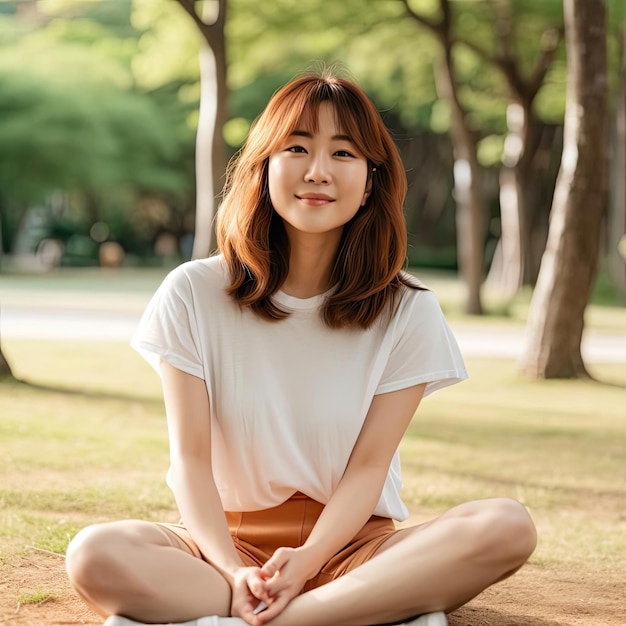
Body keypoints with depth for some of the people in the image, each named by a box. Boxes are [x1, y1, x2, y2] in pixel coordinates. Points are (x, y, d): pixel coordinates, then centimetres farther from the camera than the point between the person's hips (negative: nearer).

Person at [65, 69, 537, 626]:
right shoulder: (194, 295, -1)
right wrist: (234, 573, -22)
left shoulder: (407, 312, 0)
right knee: (95, 555, -31)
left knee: (507, 527, -29)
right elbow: (191, 459, -6)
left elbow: (369, 466, -6)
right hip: (231, 542, -1)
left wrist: (307, 561, -24)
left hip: (349, 546, 2)